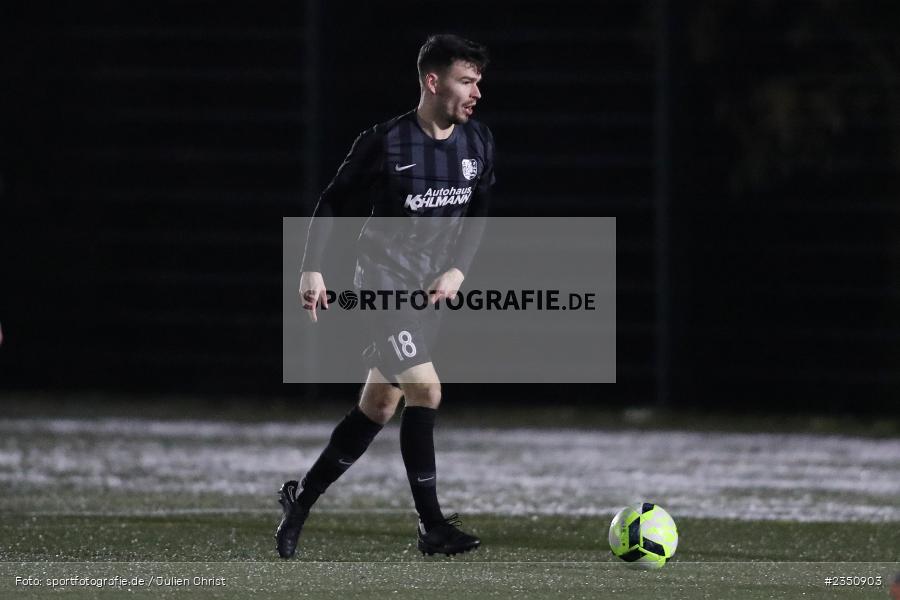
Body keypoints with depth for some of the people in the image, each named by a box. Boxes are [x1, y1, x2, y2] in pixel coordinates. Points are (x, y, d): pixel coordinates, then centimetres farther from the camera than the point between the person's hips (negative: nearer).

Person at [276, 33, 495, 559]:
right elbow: (333, 202, -4)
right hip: (384, 280, -7)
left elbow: (477, 216, 12)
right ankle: (432, 526, -13)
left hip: (432, 289, 7)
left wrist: (457, 271, -2)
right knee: (425, 389, -19)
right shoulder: (385, 143, -14)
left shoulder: (479, 143, 1)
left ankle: (303, 498, 26)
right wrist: (312, 269, -9)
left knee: (380, 407, 10)